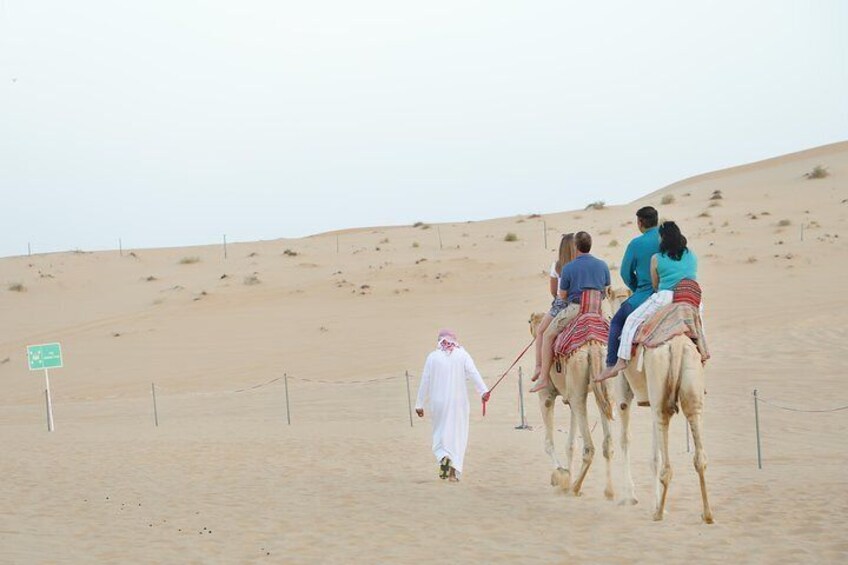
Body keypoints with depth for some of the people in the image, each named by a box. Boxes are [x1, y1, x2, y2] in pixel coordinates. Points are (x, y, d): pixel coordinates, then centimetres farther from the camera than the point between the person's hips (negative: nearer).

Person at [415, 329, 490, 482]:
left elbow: (425, 382, 2)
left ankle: (443, 457, -16)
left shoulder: (432, 356, 2)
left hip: (438, 402, 0)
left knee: (440, 432, 13)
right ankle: (454, 471, 3)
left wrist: (420, 404, 8)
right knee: (458, 434, 8)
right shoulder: (462, 354, 1)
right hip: (458, 401, 0)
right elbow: (473, 373, -13)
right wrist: (483, 391, -21)